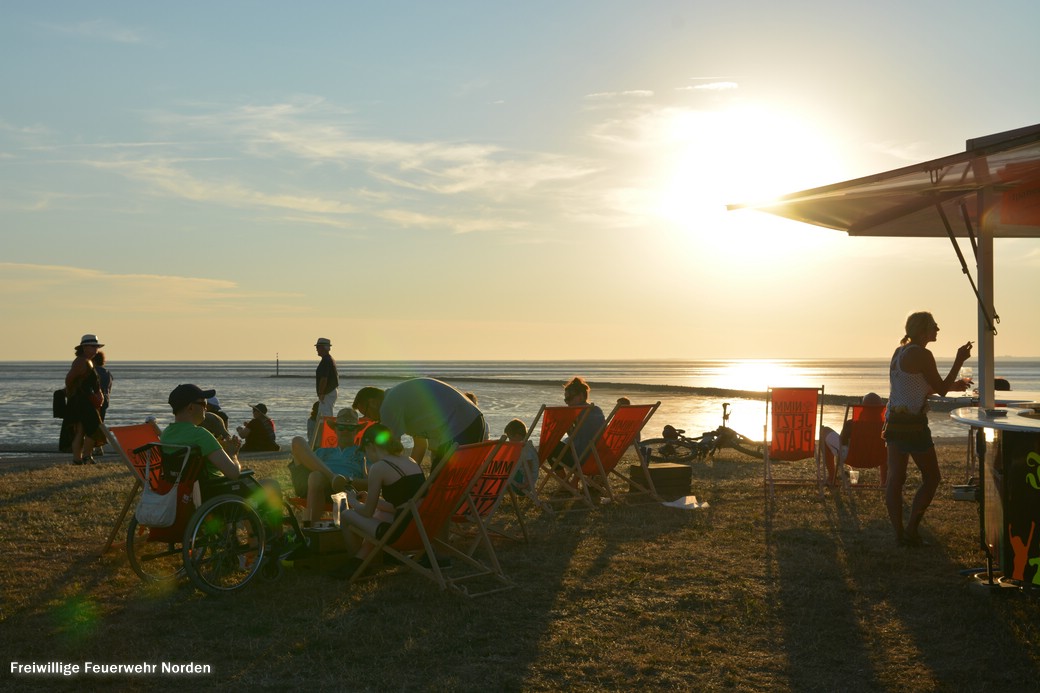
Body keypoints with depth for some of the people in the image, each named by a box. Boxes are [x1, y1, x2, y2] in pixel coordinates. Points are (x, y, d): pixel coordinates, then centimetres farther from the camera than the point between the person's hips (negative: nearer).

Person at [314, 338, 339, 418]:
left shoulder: (325, 361, -17)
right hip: (331, 391, 11)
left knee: (326, 416, -10)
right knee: (320, 417, 16)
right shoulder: (331, 359, 16)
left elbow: (324, 379, -24)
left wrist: (321, 394, -22)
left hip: (327, 394, -11)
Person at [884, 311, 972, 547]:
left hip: (894, 420, 9)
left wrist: (952, 385, 28)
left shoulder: (899, 352, 15)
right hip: (913, 422, -8)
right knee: (931, 478, 6)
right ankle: (911, 528, 2)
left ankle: (899, 534, 8)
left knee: (895, 479, 6)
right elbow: (941, 389, -6)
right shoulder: (922, 355, -12)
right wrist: (959, 361, 1)